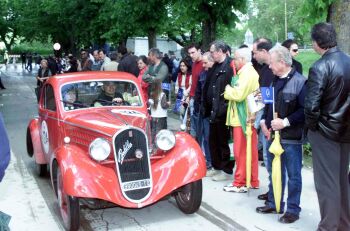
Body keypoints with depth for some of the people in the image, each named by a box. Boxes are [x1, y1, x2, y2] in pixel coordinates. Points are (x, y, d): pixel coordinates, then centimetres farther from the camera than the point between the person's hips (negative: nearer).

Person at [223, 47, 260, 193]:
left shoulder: (246, 73, -15)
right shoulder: (249, 71, 16)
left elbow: (239, 94, -23)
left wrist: (228, 90, -7)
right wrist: (231, 90, 1)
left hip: (243, 118, -10)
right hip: (248, 117, 10)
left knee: (241, 151, -2)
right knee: (250, 151, 14)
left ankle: (240, 183, 6)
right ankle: (252, 181, 23)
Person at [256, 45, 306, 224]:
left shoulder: (300, 82, -13)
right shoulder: (274, 81, 12)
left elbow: (305, 109, -18)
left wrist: (285, 122, -21)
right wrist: (263, 121, 5)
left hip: (291, 137, -8)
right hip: (272, 134, 8)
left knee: (293, 175, 4)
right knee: (274, 172, 18)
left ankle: (293, 209, 16)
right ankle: (273, 203, 32)